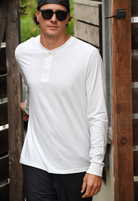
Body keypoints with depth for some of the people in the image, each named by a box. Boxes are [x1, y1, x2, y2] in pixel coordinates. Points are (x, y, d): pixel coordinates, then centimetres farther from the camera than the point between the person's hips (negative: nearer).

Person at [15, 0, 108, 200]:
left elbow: (98, 116, -8)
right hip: (35, 162, 3)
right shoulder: (23, 52, 5)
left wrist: (96, 166, -12)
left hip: (76, 167, -3)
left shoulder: (88, 55, -7)